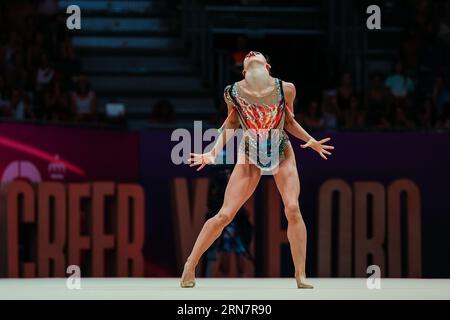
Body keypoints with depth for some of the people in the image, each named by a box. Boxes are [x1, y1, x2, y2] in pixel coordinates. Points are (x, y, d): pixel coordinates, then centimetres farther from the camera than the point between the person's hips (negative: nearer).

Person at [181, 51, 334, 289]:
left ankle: (301, 275, -5)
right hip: (249, 156, 0)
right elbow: (231, 124, 2)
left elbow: (289, 122, 4)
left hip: (282, 154, 1)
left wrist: (310, 141, -7)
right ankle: (190, 264, 13)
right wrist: (214, 152, -7)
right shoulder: (233, 92, -15)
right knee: (224, 215, -3)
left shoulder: (285, 89, -13)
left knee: (292, 209, -15)